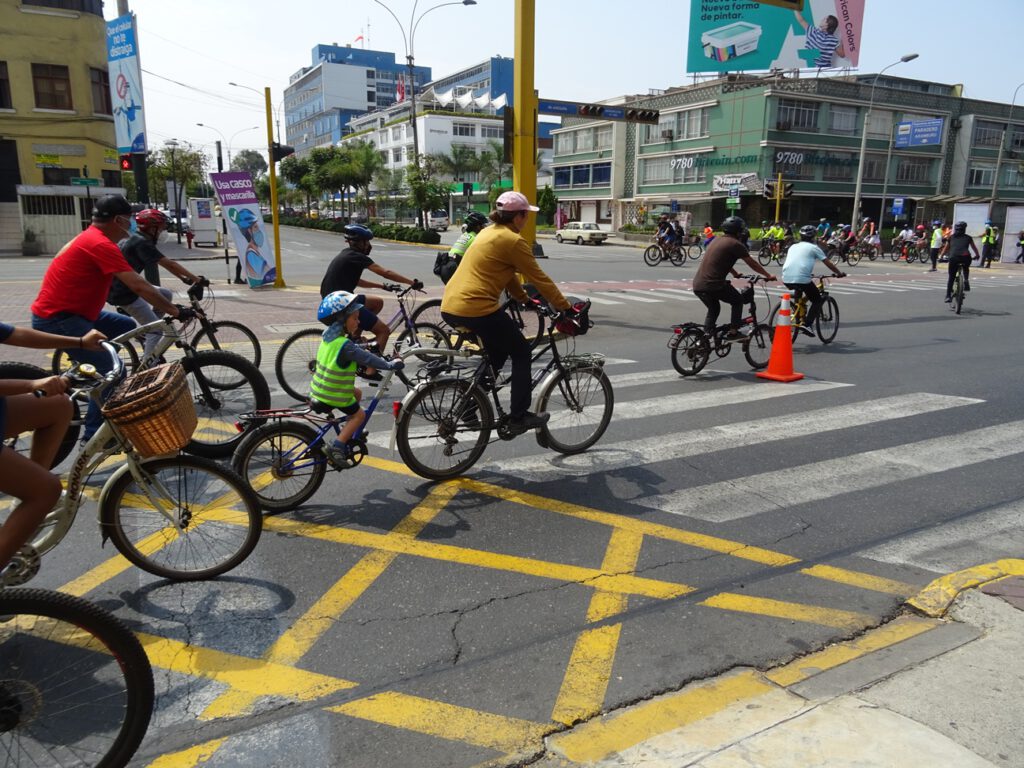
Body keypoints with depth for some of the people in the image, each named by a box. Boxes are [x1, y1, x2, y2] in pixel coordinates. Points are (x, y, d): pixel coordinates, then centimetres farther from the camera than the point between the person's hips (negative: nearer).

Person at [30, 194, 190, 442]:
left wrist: (168, 306, 22)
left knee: (126, 326, 18)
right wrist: (175, 311, -16)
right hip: (58, 320, -10)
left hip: (68, 311, 10)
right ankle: (93, 434, -1)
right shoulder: (101, 244, -19)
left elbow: (133, 283, 19)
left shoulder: (90, 238, 13)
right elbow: (139, 286, -22)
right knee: (112, 371, -10)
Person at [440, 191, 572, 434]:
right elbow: (539, 279, -4)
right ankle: (519, 417, 11)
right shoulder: (514, 241, -8)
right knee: (521, 352, 9)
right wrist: (565, 307, 5)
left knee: (497, 351, 27)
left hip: (449, 307, 9)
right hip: (477, 308, -9)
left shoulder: (488, 233, 19)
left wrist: (524, 298, 33)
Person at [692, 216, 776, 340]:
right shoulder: (736, 244, -3)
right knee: (738, 301, 17)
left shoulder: (717, 240, 19)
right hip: (713, 284, -7)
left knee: (713, 309, 28)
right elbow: (752, 263, 6)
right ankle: (733, 332, 12)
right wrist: (768, 275, 19)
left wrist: (735, 273, 49)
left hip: (697, 285, 7)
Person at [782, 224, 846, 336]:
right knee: (817, 300, 14)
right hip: (802, 279, -5)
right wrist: (839, 273, 26)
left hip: (786, 279, 5)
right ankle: (807, 324, -3)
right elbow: (828, 263, 11)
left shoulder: (793, 246, 24)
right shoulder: (813, 248, 10)